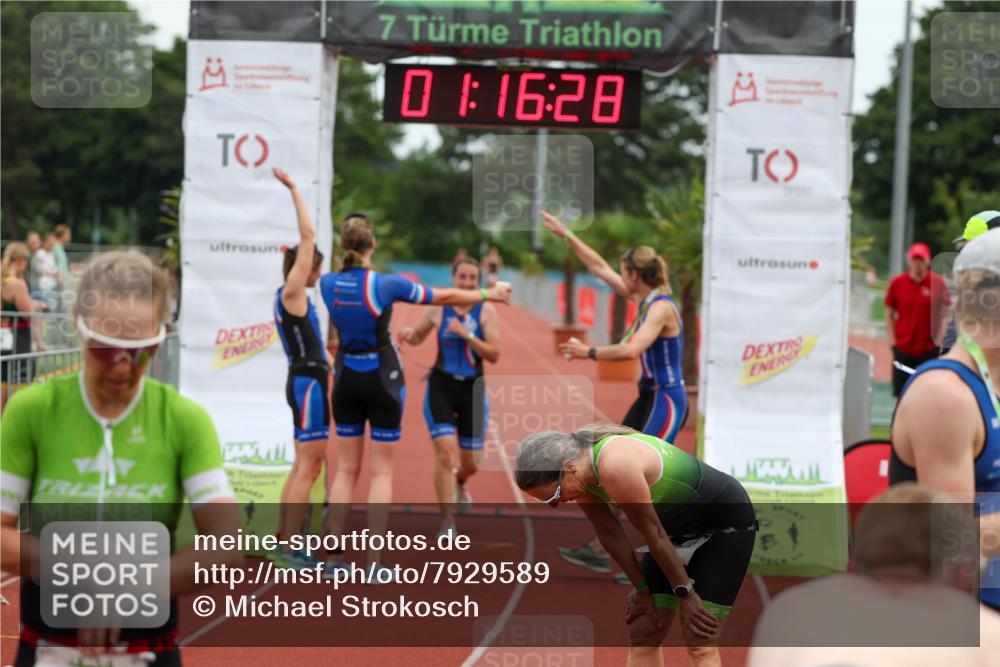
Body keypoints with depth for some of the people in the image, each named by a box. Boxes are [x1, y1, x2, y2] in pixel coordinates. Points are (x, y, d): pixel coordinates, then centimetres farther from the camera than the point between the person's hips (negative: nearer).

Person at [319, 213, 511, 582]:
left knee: (346, 469, 10)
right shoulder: (386, 284, -16)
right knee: (382, 471, 3)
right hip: (382, 378, -3)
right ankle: (374, 564, -1)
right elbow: (444, 296, -5)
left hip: (346, 378, 4)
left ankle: (334, 558, 7)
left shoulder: (328, 283, -6)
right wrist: (490, 294, 9)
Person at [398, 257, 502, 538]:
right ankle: (448, 522, -6)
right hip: (441, 387, -1)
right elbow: (417, 337, 17)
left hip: (473, 388, 1)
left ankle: (459, 484, 49)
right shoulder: (438, 309, 0)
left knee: (470, 462, 11)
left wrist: (467, 335, -22)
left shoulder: (486, 311, -4)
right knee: (445, 454, -15)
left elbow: (494, 355, -11)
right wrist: (408, 333, -6)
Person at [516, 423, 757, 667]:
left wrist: (684, 593, -14)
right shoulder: (579, 468, -11)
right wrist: (641, 588, 4)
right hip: (679, 526, 8)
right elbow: (609, 533, 0)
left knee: (700, 645, -13)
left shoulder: (616, 467, -36)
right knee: (641, 636, 3)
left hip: (725, 523, -8)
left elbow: (655, 535, -25)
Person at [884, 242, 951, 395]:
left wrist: (938, 340, -6)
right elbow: (889, 314, 10)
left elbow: (946, 314, 2)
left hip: (929, 350, -2)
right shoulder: (897, 283, 2)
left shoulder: (938, 283, -3)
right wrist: (892, 341, 2)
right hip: (902, 349, 2)